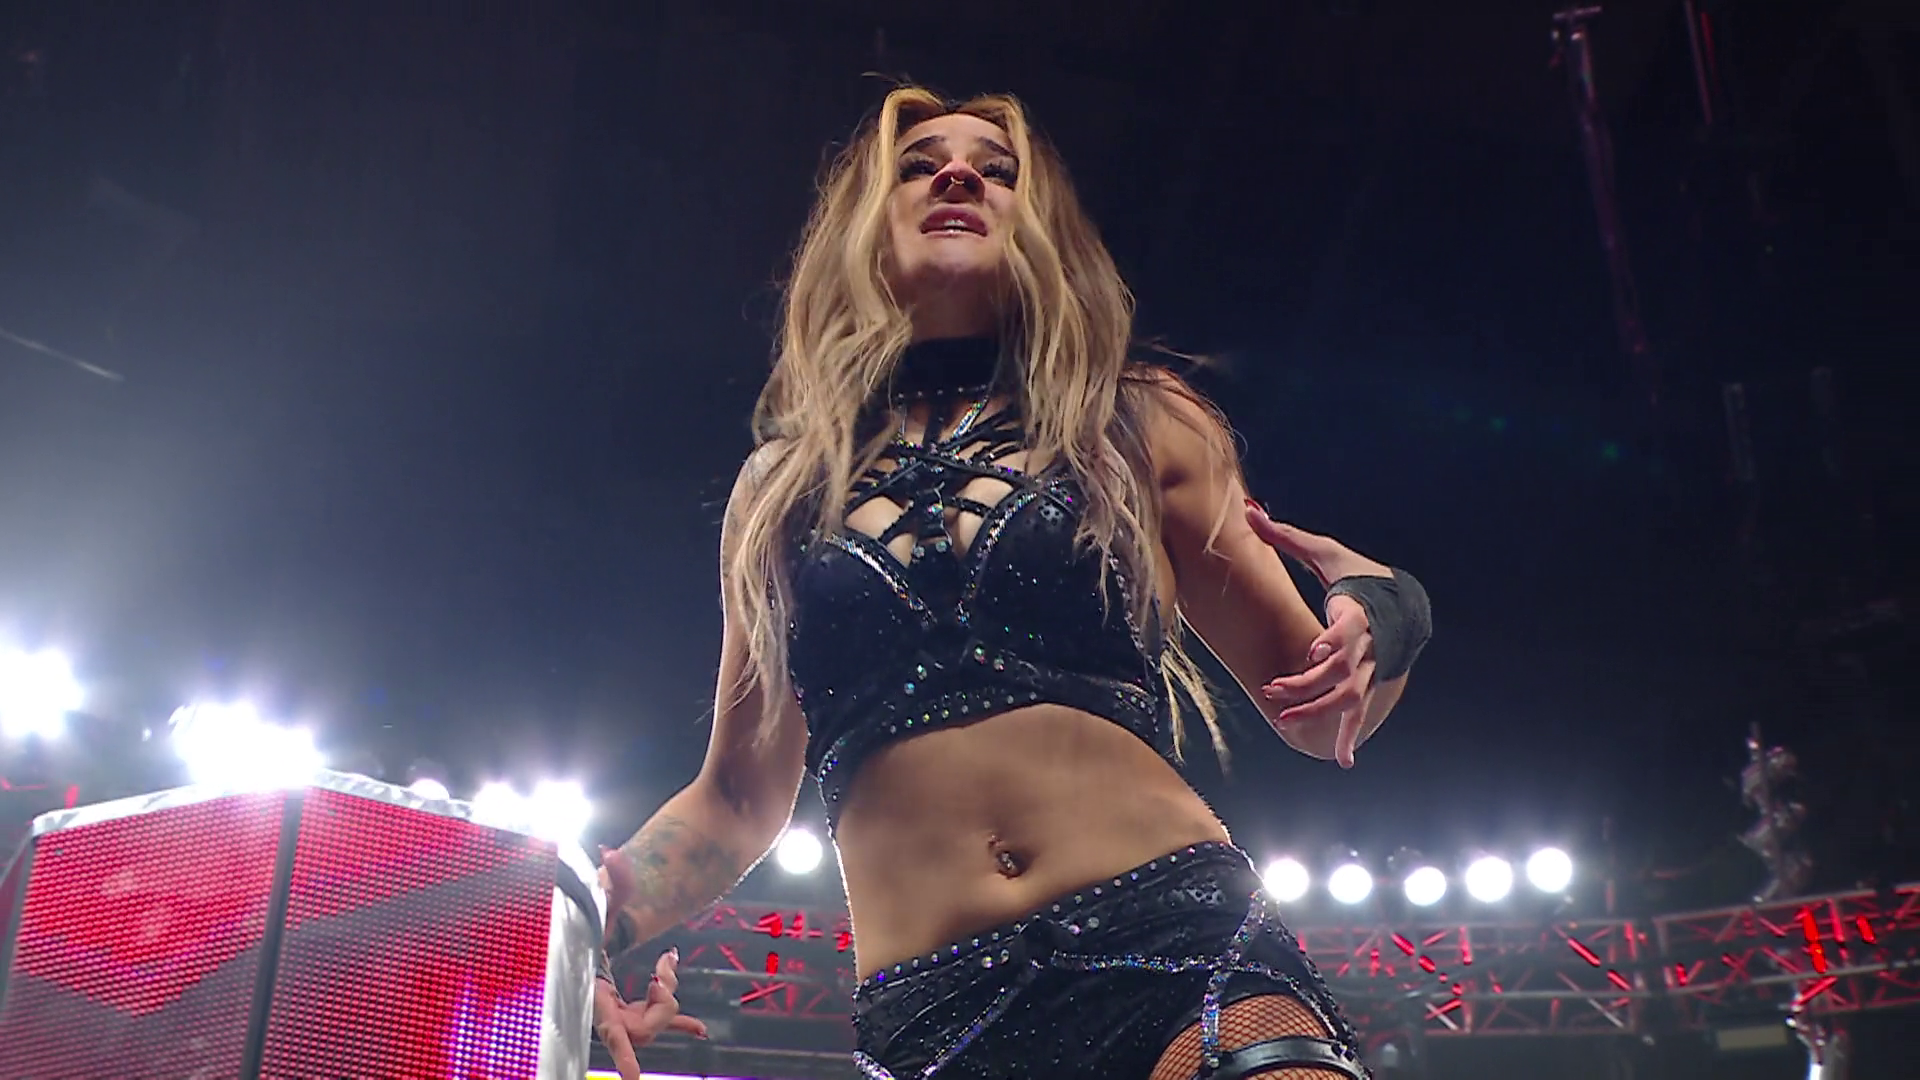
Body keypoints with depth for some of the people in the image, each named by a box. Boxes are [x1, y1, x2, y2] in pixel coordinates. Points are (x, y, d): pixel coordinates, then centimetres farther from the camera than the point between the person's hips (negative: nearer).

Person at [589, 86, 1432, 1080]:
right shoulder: (782, 487, 14)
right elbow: (737, 799, 20)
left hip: (1184, 956, 0)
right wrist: (592, 917, 2)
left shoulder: (1142, 426, 10)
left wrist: (1380, 620, -9)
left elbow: (1313, 710, 13)